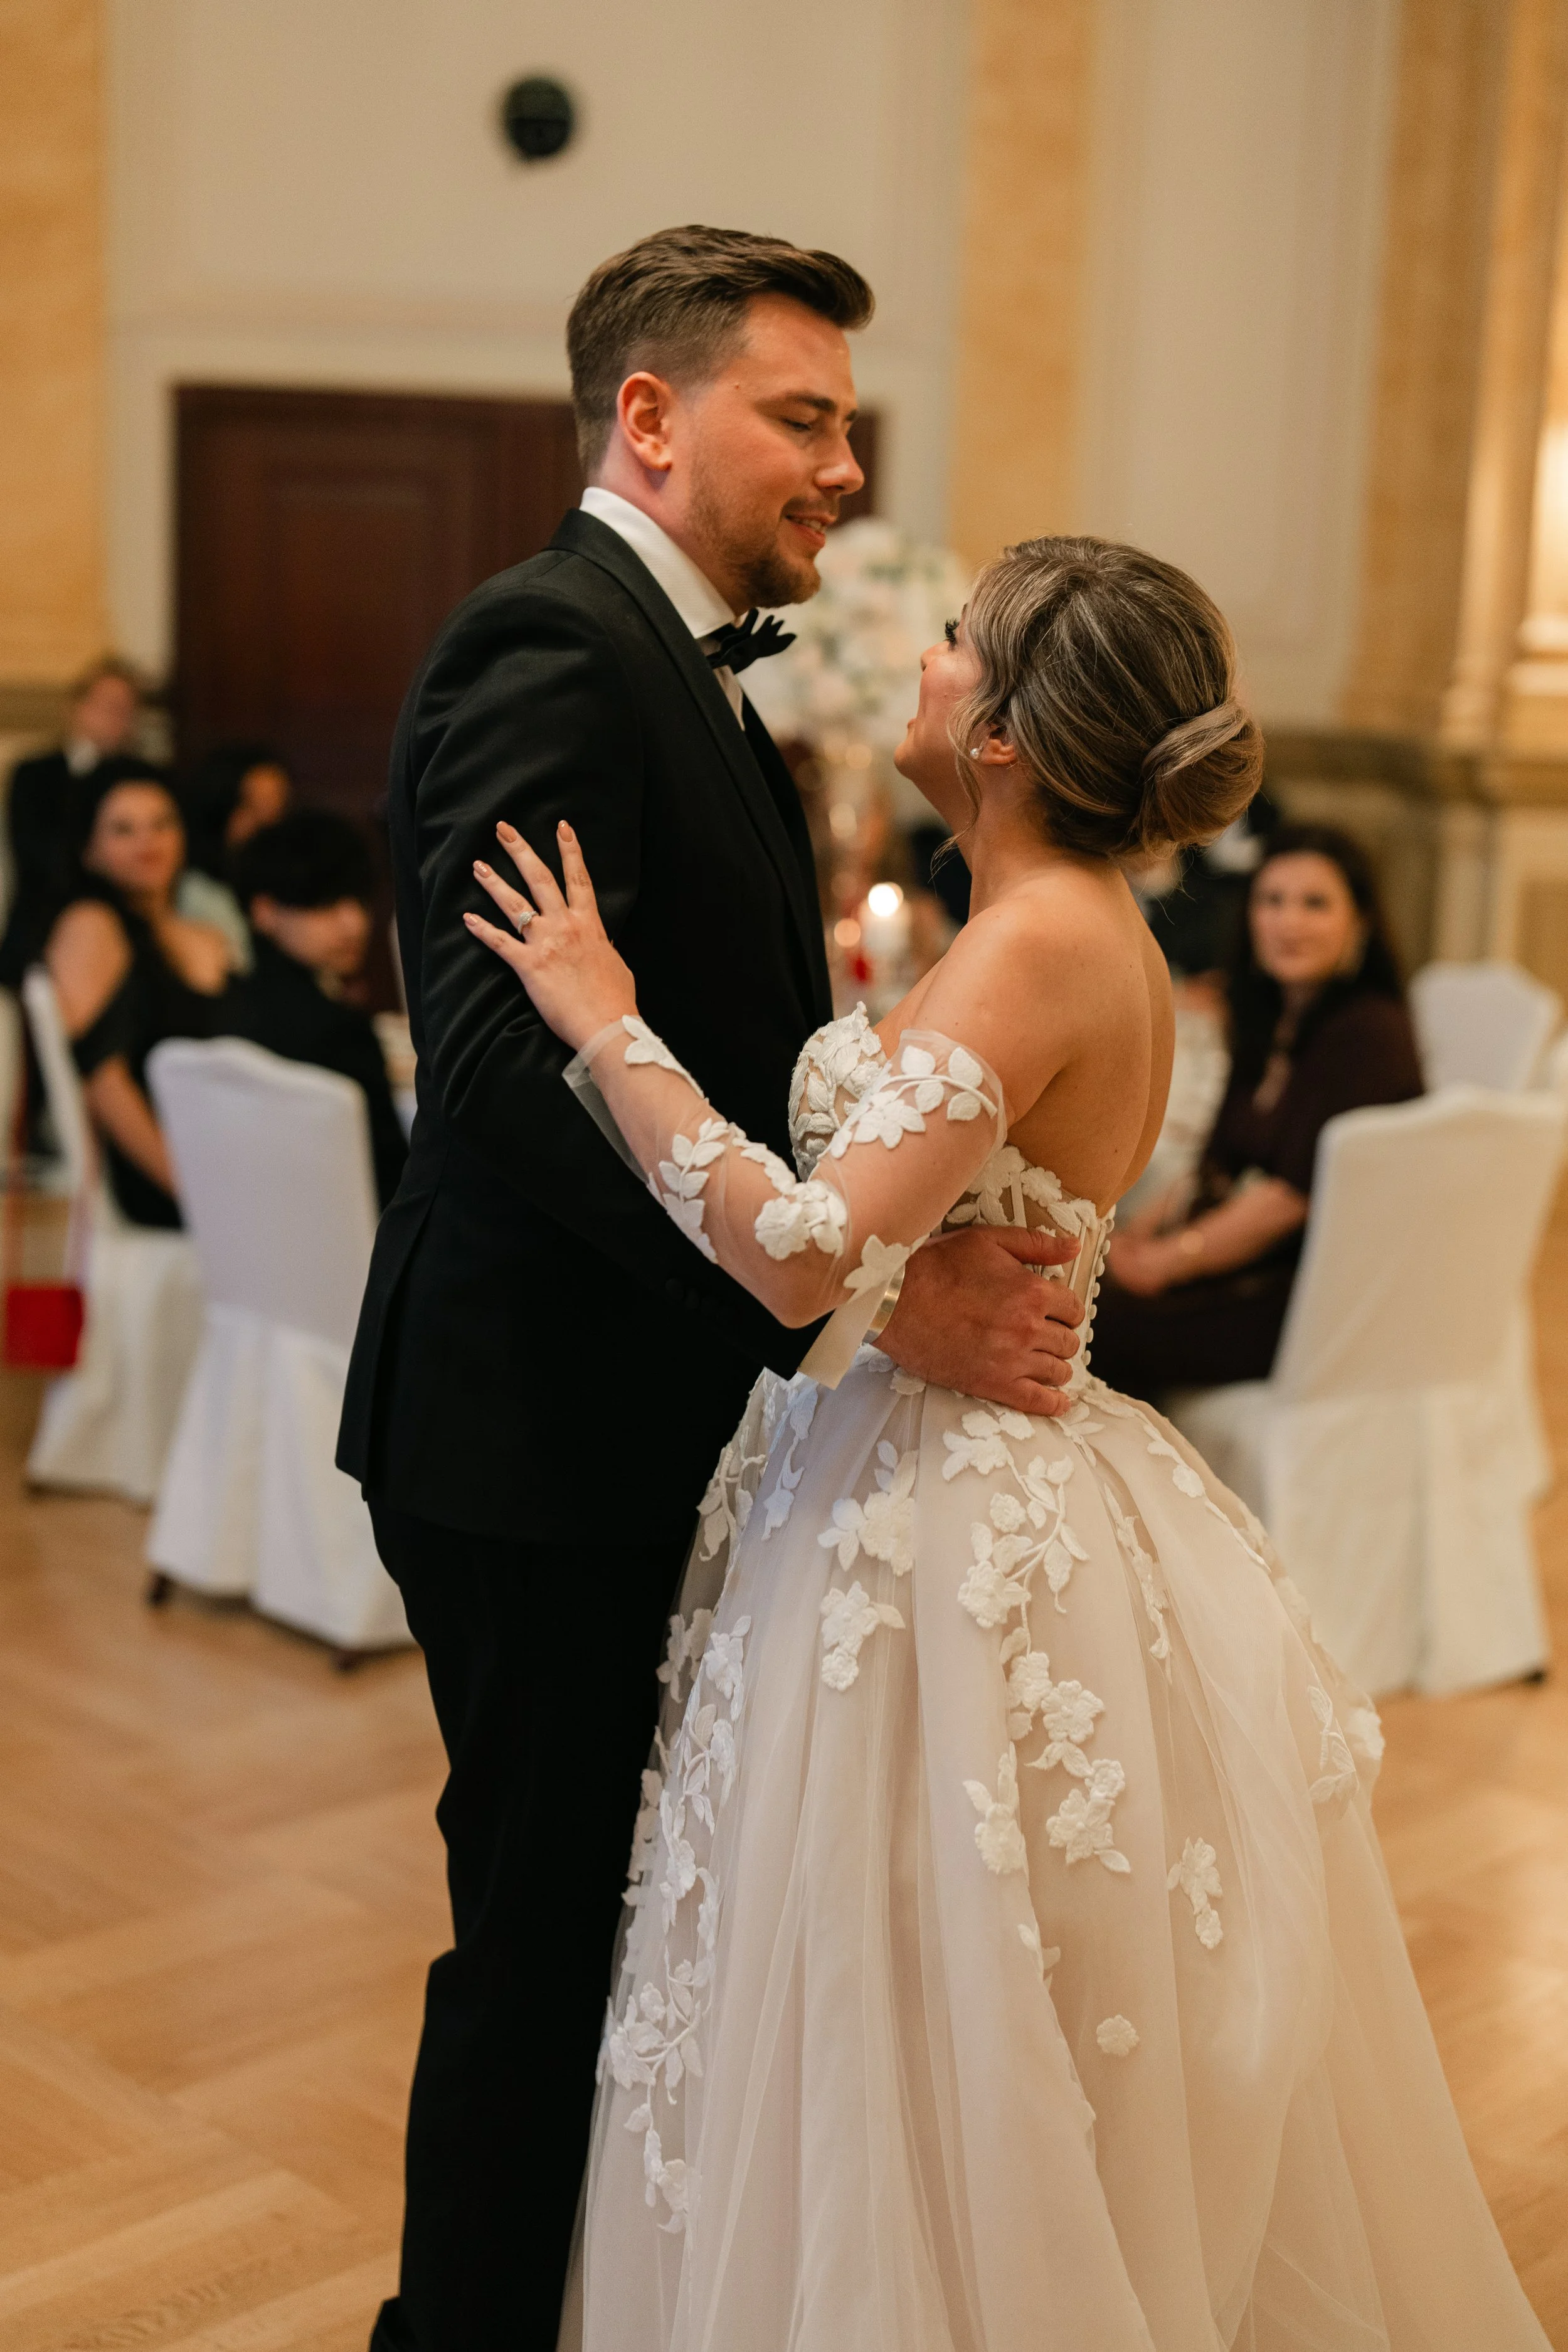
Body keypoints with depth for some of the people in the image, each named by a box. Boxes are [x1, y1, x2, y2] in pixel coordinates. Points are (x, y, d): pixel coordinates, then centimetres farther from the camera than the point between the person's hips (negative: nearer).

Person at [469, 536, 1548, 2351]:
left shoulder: (1042, 943, -20)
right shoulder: (1087, 930, 10)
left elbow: (805, 1254, -29)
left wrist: (608, 1027, -20)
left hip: (954, 1532, -10)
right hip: (964, 1484, 10)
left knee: (930, 2101, 5)